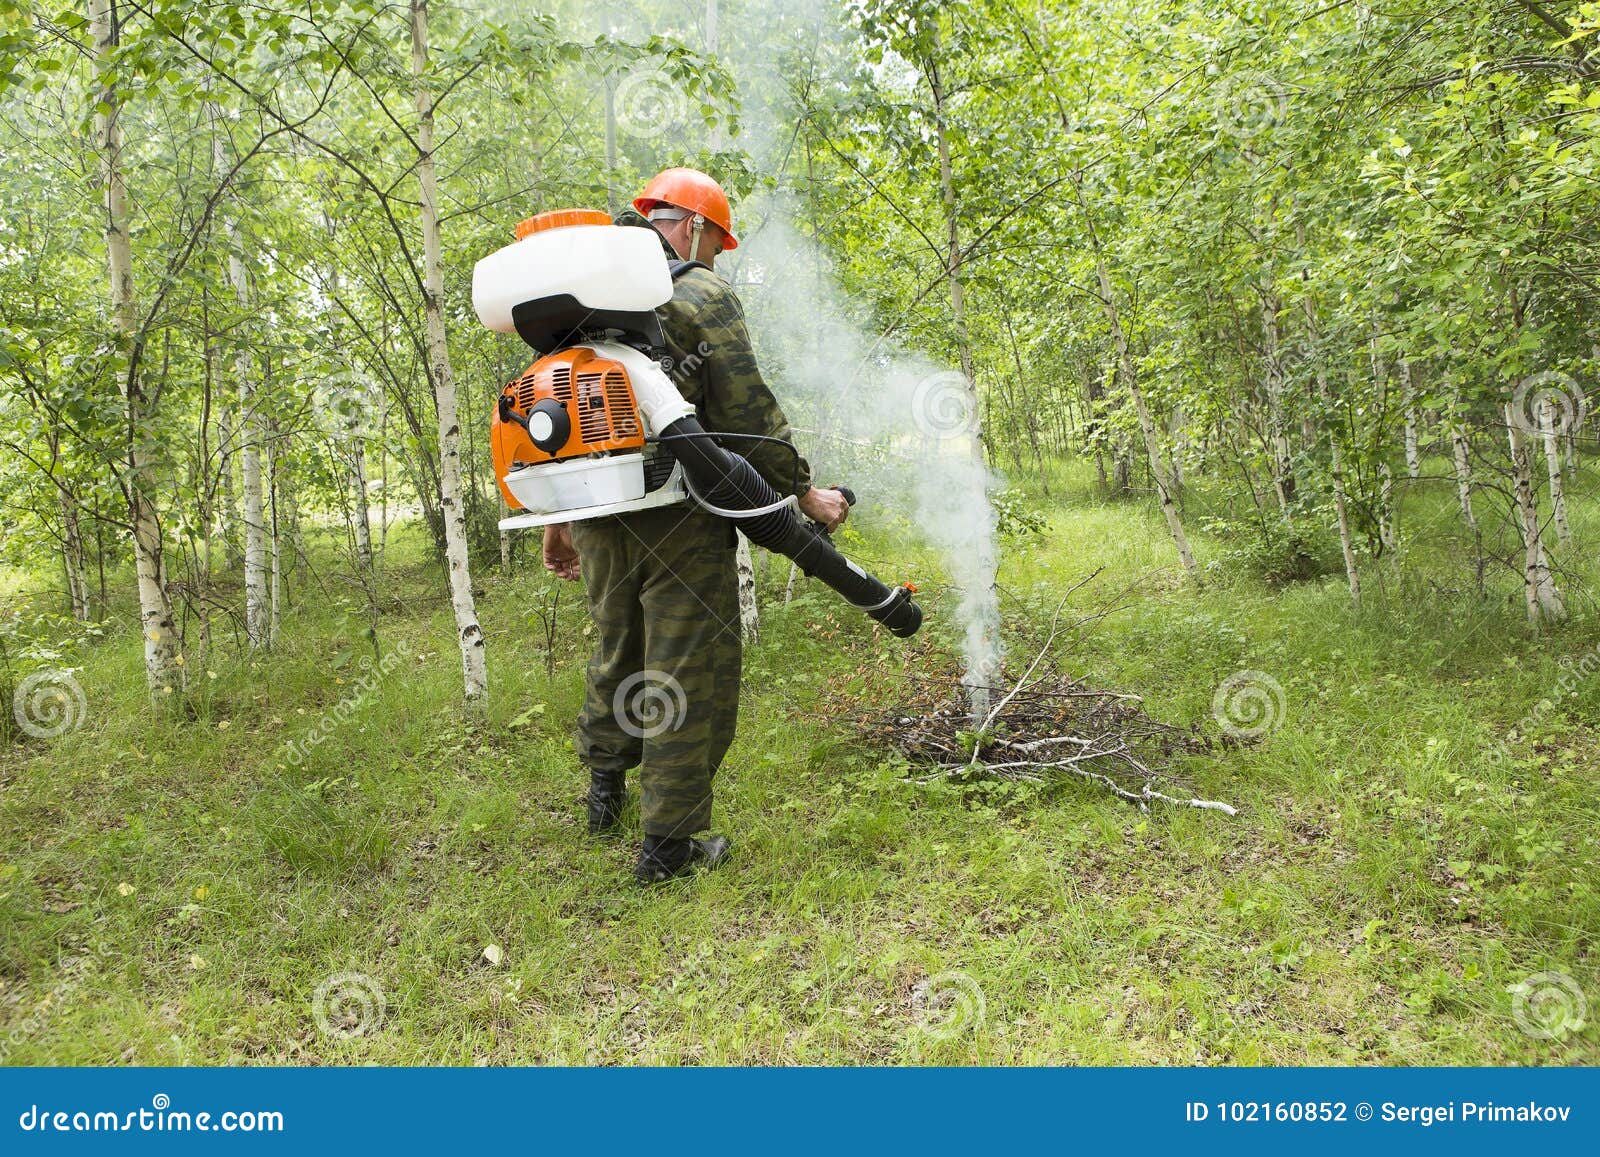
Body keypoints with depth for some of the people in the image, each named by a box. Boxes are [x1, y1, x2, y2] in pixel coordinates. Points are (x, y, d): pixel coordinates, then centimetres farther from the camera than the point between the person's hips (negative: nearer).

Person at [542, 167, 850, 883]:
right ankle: (668, 844, 5)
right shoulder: (699, 293, -5)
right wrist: (803, 491, -1)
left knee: (617, 651, 24)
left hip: (598, 515, 7)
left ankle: (604, 793, 39)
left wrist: (557, 520, 24)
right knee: (688, 670, 1)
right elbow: (747, 413, -11)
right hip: (679, 518, -7)